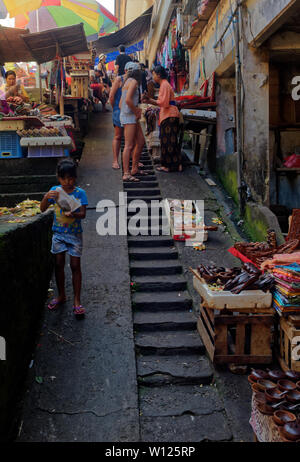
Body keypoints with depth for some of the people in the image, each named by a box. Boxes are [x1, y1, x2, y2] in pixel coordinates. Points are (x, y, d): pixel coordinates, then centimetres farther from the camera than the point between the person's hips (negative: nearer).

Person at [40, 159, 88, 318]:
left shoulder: (80, 193, -7)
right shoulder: (55, 191, 0)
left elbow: (83, 214, -14)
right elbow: (43, 209, -3)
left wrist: (72, 214, -35)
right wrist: (46, 197, -22)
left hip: (75, 234, -2)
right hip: (58, 233, 3)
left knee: (75, 265, -1)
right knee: (59, 264, 8)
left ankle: (77, 300, 6)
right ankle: (61, 295, 26)